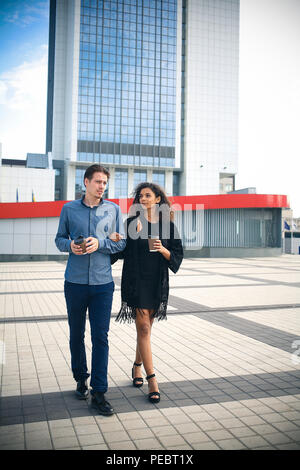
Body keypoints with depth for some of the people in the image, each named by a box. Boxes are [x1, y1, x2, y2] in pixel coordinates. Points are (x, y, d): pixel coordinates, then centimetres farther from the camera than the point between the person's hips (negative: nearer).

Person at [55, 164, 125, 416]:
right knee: (76, 334, 12)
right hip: (75, 281, 1)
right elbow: (59, 238, 11)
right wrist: (70, 245, -11)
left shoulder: (113, 209, 5)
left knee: (101, 337, -2)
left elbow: (121, 242, 6)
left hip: (103, 282, -1)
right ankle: (81, 379, 32)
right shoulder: (69, 209, 6)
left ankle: (99, 393, 6)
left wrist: (100, 243, -11)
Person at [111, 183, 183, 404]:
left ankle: (137, 367, 35)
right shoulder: (132, 223, 0)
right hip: (136, 281, -3)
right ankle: (152, 380, -1)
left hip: (157, 283, 3)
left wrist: (163, 250, -15)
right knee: (143, 328, -6)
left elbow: (177, 256, 3)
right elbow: (120, 250, -3)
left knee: (146, 327, 14)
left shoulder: (168, 226, 4)